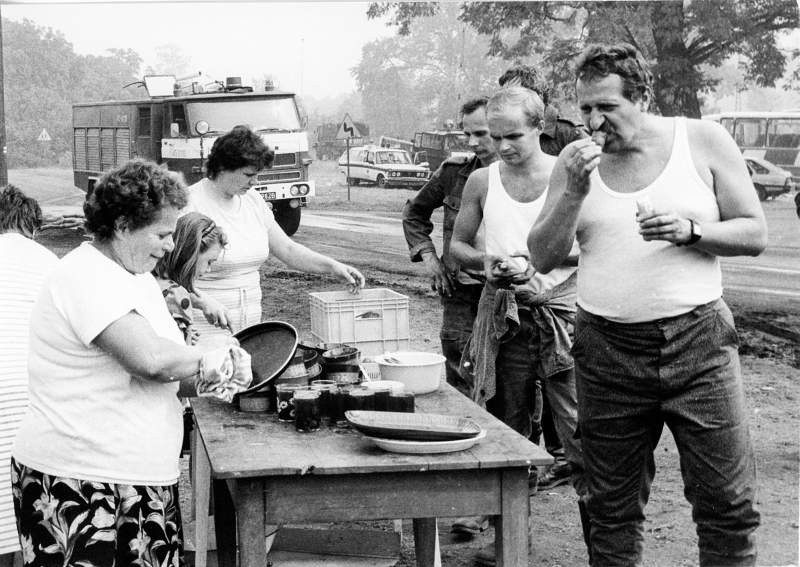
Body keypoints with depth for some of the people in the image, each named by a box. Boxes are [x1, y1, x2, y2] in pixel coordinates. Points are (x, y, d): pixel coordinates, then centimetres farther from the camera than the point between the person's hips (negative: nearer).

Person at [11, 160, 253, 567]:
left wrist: (201, 380, 0)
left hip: (141, 476, 9)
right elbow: (150, 358, -29)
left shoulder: (134, 276, 15)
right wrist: (211, 362, -13)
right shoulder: (87, 277, -17)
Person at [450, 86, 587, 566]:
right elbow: (458, 243, 16)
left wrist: (536, 262, -15)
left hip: (561, 310, -3)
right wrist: (485, 261, -5)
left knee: (580, 428, -8)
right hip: (503, 315, 3)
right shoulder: (482, 182, 7)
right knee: (508, 430, 10)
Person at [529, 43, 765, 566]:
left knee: (728, 504, 0)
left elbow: (755, 234, 1)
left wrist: (689, 231, -16)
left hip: (698, 341, -2)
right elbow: (544, 258, 3)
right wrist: (575, 192, -12)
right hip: (608, 351, 2)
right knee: (613, 508, 9)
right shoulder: (576, 160, 6)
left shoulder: (703, 141, 0)